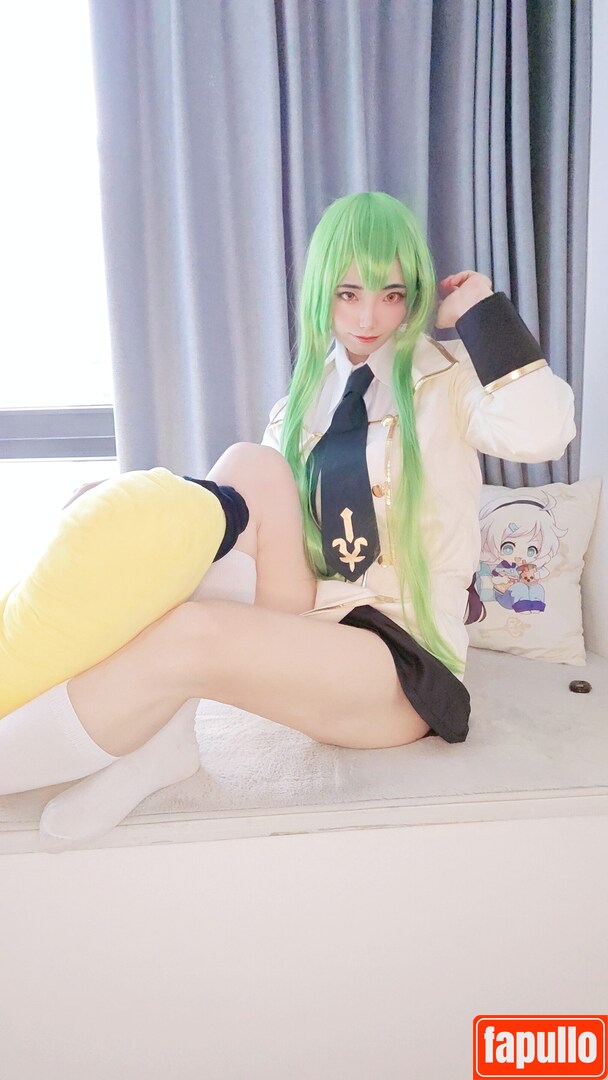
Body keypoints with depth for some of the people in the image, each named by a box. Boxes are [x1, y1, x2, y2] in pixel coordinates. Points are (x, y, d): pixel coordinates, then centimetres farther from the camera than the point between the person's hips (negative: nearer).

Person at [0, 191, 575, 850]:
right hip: (309, 624, 5)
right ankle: (161, 720, -22)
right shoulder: (307, 396, 15)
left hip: (405, 660, -4)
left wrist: (482, 310, -8)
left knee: (191, 635, -30)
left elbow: (541, 432, -20)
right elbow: (268, 520, 7)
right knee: (251, 466, -20)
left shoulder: (446, 378, 2)